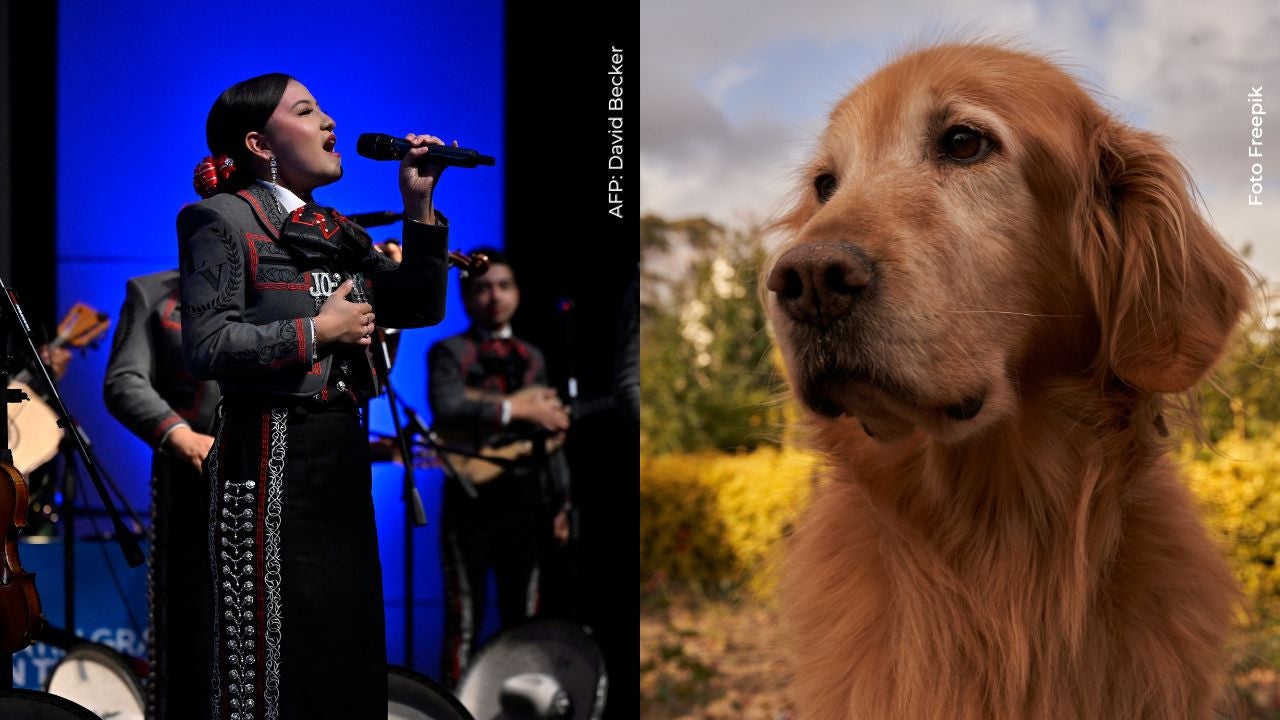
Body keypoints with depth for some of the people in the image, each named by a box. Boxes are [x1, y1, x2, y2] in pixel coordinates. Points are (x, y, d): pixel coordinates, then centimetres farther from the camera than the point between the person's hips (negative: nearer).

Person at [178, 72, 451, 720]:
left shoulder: (338, 231, 16)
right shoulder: (225, 219, -6)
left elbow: (421, 307, 17)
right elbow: (206, 345, -16)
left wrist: (419, 206, 9)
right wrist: (318, 331, -12)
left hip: (342, 450, 8)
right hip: (270, 454, -8)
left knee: (350, 638, 13)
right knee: (272, 649, -3)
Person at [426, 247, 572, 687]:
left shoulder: (532, 358, 15)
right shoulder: (449, 352, -1)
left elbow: (551, 436, 15)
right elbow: (447, 409, -20)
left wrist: (561, 502, 9)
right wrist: (518, 408, -22)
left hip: (524, 501, 5)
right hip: (472, 500, -5)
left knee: (522, 620, 10)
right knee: (465, 623, -2)